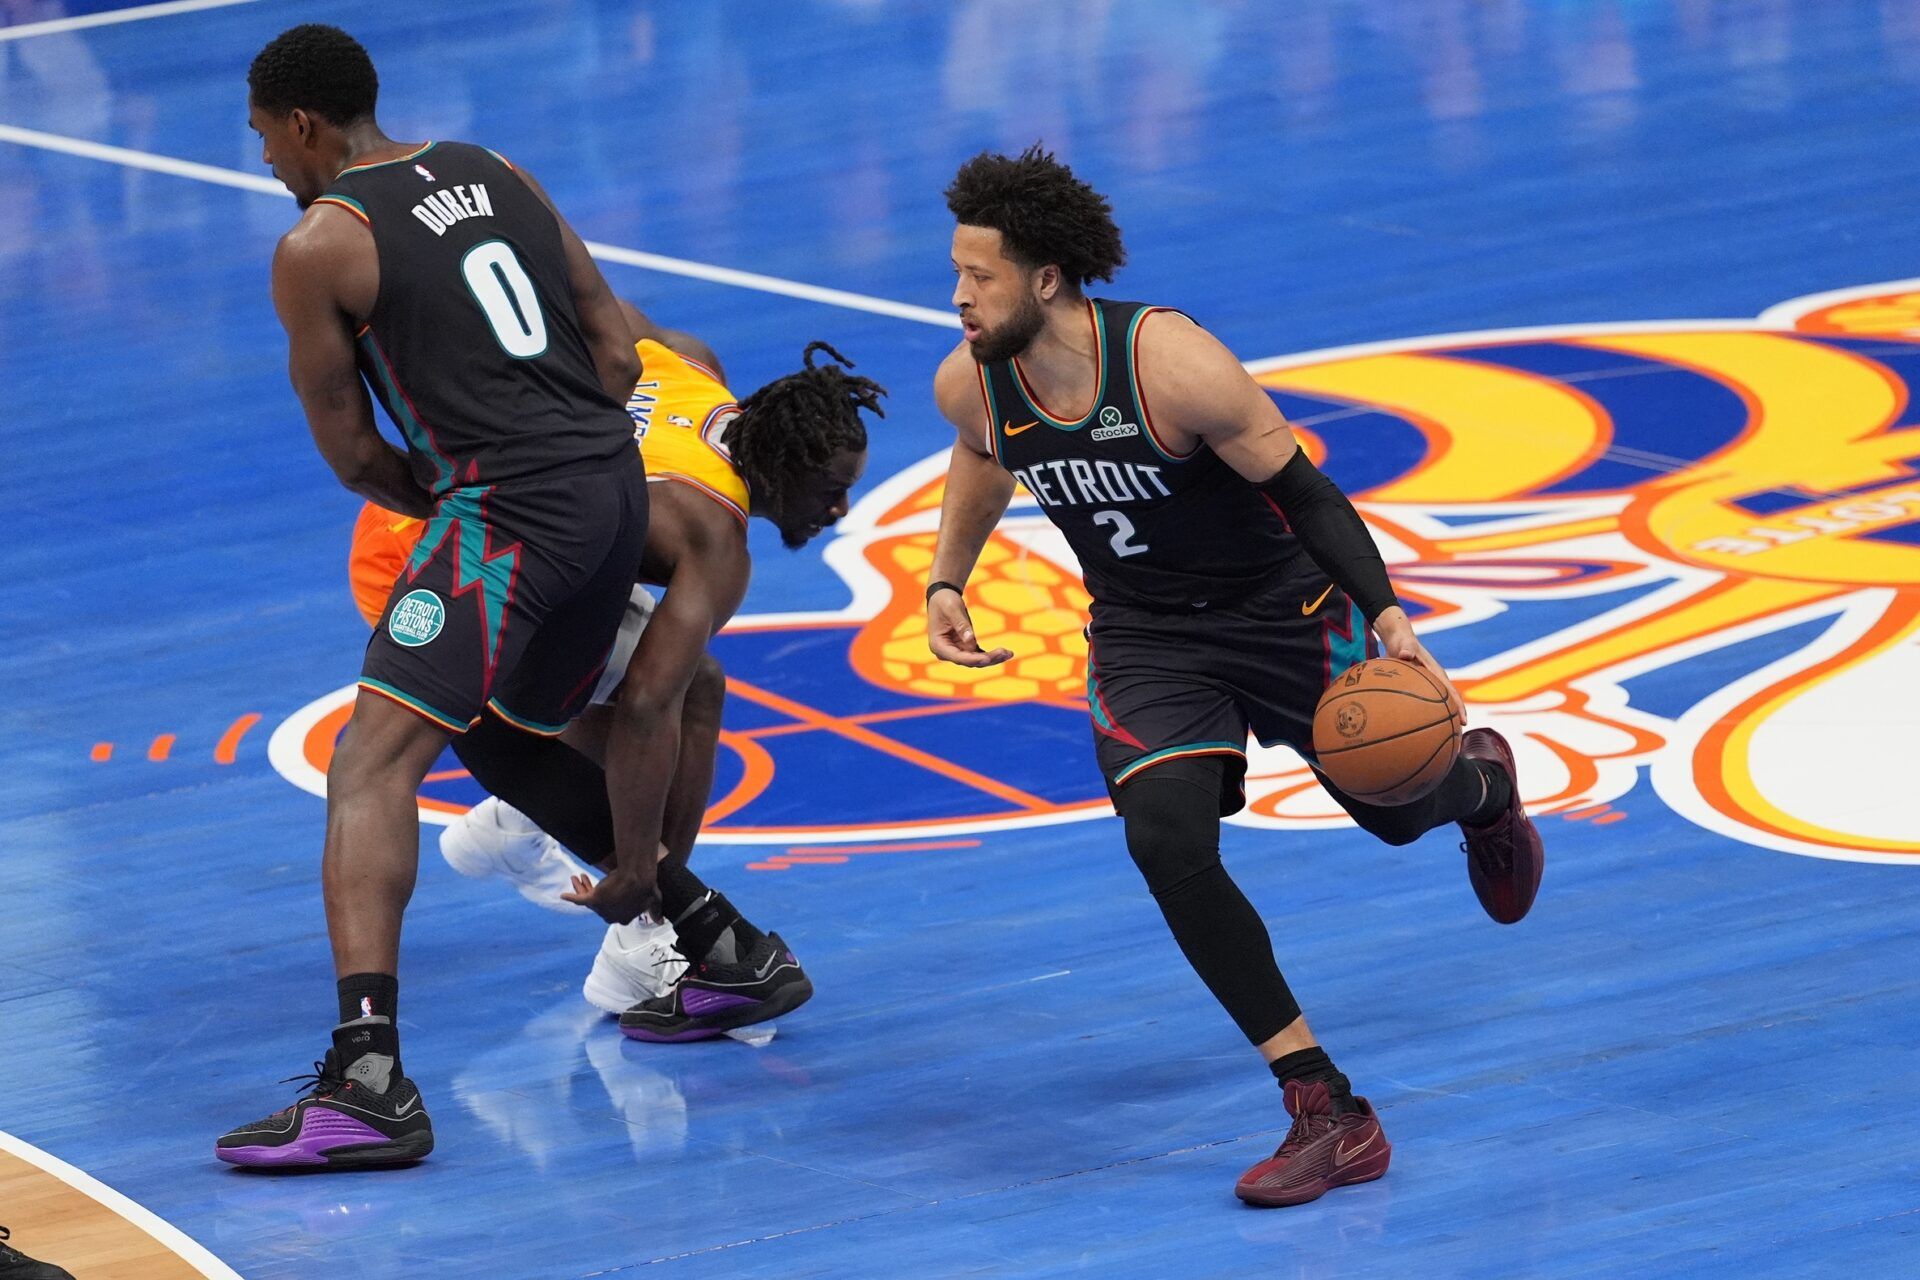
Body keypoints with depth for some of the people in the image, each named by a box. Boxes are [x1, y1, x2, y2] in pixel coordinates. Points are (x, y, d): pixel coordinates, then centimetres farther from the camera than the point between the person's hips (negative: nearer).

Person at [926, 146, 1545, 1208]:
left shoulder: (1172, 365, -31)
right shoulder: (968, 385, -15)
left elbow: (1301, 490, -21)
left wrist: (1386, 616, -29)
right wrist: (946, 580, 5)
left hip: (1282, 610, -3)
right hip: (1143, 638, 3)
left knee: (1398, 812, 14)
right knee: (1168, 845, -21)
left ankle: (1479, 783, 57)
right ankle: (1328, 1115, -15)